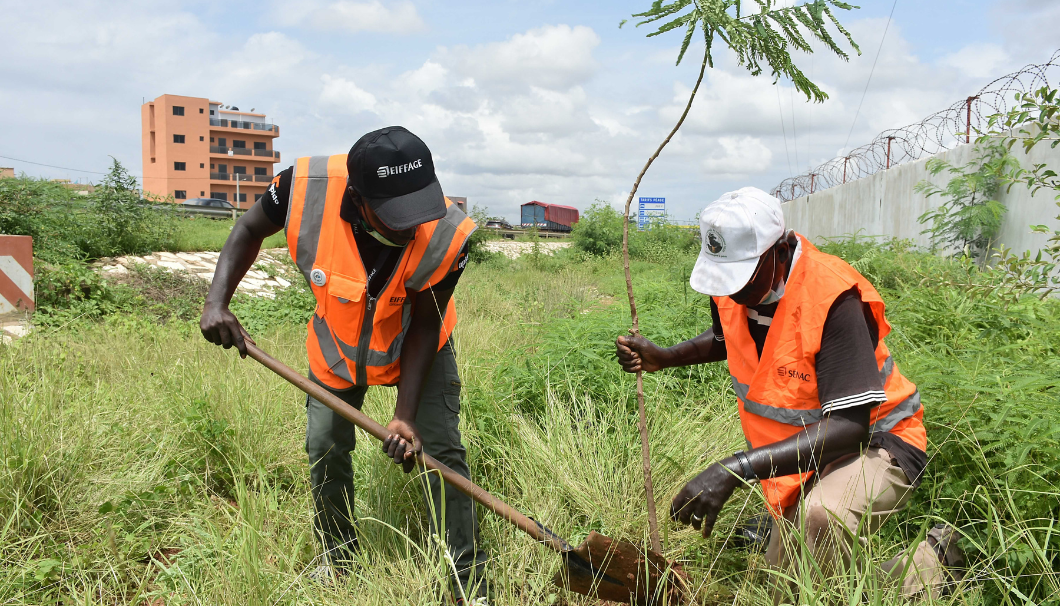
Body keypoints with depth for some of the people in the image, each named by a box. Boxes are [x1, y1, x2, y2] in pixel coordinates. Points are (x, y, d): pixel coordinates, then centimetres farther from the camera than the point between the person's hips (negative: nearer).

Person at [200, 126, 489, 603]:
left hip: (416, 347, -2)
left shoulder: (445, 234, -36)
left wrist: (405, 415, -29)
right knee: (324, 448, 10)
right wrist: (217, 301, -24)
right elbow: (250, 229, -11)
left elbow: (424, 325, -23)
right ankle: (338, 560, 36)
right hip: (337, 344, 3)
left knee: (441, 450, -6)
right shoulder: (307, 187, -34)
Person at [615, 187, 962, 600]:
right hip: (802, 451, 7)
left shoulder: (830, 298, -32)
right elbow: (727, 338, 13)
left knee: (821, 521, -40)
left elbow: (850, 426, -36)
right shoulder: (733, 285, -11)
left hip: (873, 441, -6)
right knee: (786, 593, 11)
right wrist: (664, 358, -7)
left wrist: (737, 469, -45)